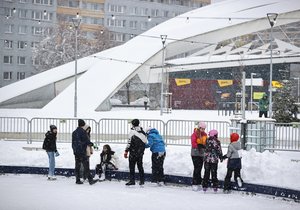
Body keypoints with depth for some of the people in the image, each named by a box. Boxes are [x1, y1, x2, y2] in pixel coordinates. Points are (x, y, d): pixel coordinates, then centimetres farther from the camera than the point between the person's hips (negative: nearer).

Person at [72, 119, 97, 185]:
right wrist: (91, 144, 7)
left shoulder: (74, 132, 11)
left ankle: (78, 180, 11)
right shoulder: (83, 132, -10)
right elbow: (87, 141, -10)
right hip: (82, 152, -7)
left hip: (76, 152, 7)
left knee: (77, 166, 11)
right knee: (86, 166, -9)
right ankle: (90, 180, -13)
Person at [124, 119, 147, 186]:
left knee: (132, 166, 1)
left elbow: (129, 142, -13)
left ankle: (132, 180, -2)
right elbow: (145, 142, 12)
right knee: (140, 166, 14)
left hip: (133, 152, -6)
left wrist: (126, 151, -10)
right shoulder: (143, 132, 8)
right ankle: (142, 181, 15)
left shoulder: (132, 131, -10)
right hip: (140, 153, 6)